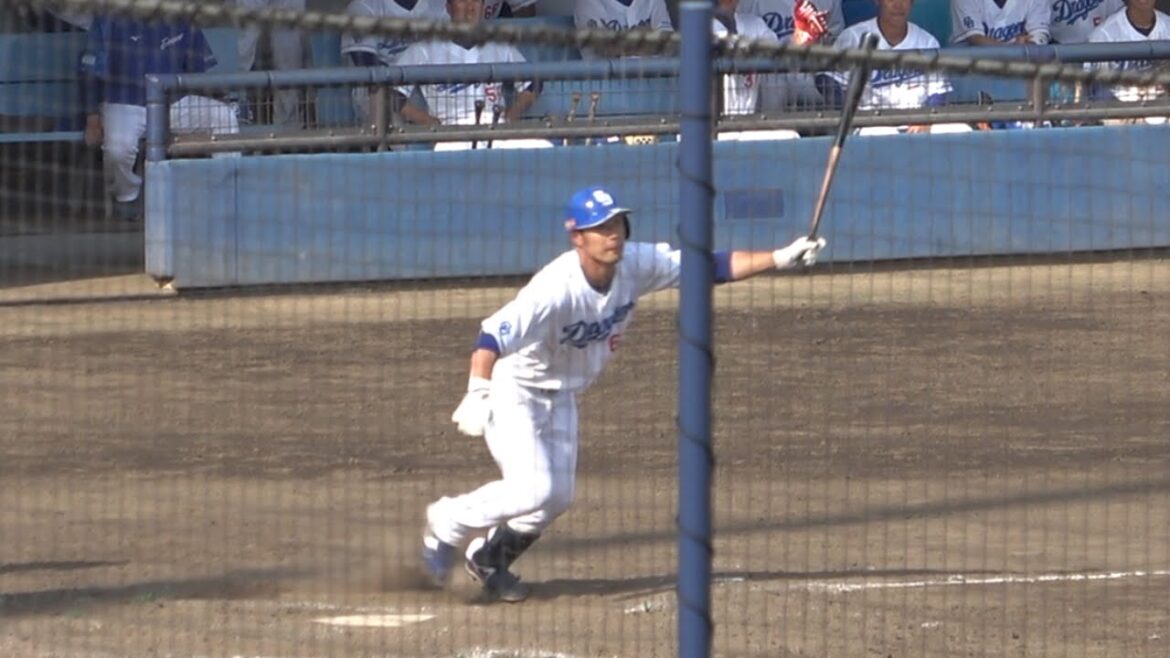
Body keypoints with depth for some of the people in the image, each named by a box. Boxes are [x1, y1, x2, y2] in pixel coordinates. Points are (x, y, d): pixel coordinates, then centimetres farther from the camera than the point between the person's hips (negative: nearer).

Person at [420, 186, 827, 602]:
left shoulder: (636, 264, -16)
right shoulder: (557, 287, -36)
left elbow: (710, 268, -9)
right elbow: (493, 336, -44)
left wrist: (780, 259, -17)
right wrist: (477, 394, -61)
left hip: (561, 397, 7)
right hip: (512, 391, -7)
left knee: (558, 498, 9)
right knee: (534, 489, -20)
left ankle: (488, 558, 33)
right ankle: (445, 524, 4)